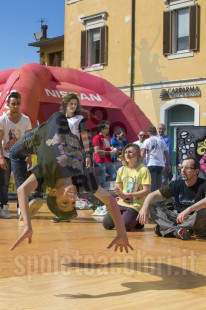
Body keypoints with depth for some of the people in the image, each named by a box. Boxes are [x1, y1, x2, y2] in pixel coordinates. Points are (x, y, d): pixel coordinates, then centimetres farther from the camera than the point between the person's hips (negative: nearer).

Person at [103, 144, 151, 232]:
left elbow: (146, 191, -12)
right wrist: (119, 192, -11)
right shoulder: (121, 170, 10)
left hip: (135, 205, -5)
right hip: (122, 203, 6)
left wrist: (127, 195, -17)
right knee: (106, 224, -6)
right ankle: (123, 217, 20)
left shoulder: (143, 170, -8)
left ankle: (137, 221, 9)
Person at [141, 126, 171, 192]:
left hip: (151, 165, -4)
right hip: (160, 165, 4)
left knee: (152, 184, -5)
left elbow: (143, 153, -7)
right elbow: (166, 154, 13)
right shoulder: (162, 141, 13)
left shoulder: (147, 141, 1)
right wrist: (168, 165, 16)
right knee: (158, 184, 10)